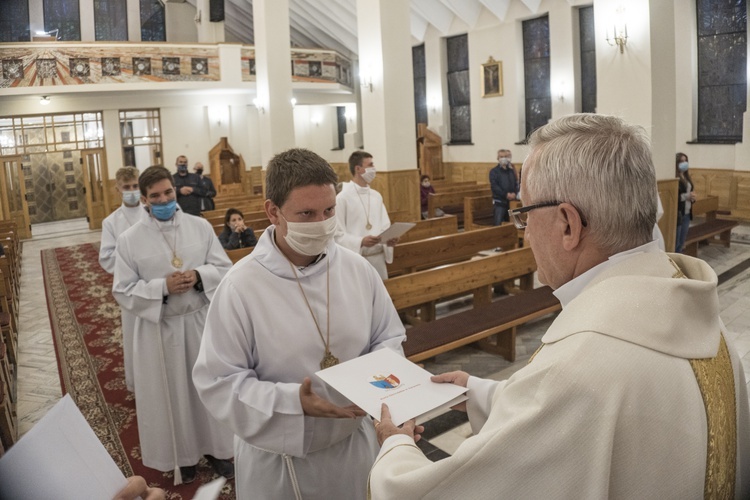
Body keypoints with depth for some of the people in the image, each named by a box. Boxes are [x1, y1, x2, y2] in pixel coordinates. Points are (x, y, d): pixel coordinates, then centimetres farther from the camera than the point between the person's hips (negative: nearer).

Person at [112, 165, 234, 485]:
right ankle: (183, 456, 32)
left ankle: (215, 449, 33)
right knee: (173, 395, 11)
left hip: (202, 321, 2)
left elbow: (225, 269, 0)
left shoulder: (201, 226, -1)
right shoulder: (130, 240, -6)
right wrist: (163, 287, -20)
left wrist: (199, 276, -19)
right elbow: (123, 292, -7)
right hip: (160, 329, -1)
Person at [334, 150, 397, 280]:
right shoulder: (342, 198, -9)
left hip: (378, 258, 6)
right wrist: (360, 242, -25)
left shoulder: (376, 196, 11)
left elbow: (385, 226, 14)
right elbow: (337, 234, -13)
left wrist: (389, 239, -7)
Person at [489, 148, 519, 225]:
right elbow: (494, 186, -11)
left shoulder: (511, 170, 15)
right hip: (500, 201, -5)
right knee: (498, 223, -9)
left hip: (511, 201, 5)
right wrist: (506, 194, -18)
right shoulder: (494, 171, -1)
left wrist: (514, 193, -9)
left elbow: (516, 183, 12)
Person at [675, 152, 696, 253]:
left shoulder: (686, 177, 13)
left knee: (682, 243, 14)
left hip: (687, 214, 9)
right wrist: (686, 196, -21)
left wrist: (692, 197, 3)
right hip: (677, 214, -9)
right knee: (675, 243, -5)